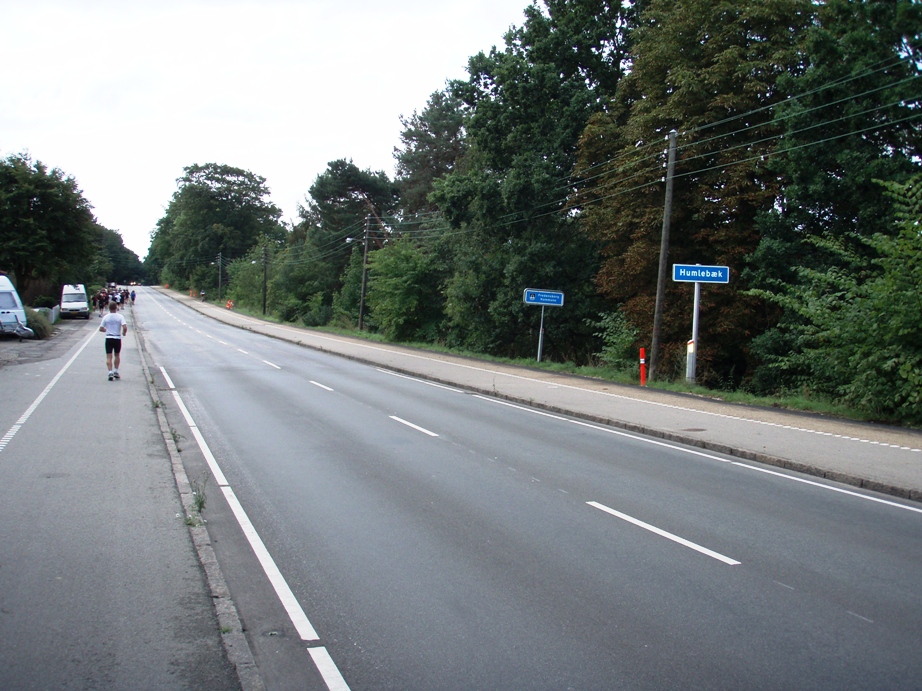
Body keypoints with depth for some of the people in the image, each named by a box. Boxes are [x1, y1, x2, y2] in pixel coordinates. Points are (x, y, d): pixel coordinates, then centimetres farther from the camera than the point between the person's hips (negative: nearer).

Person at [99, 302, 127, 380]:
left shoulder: (106, 317, -2)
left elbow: (101, 329, 0)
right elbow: (125, 327, -18)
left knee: (109, 357, -1)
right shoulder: (120, 317, -7)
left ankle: (110, 372, -13)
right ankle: (116, 371, 20)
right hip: (117, 338, 0)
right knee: (117, 355, 18)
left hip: (108, 338, 0)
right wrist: (124, 333, 2)